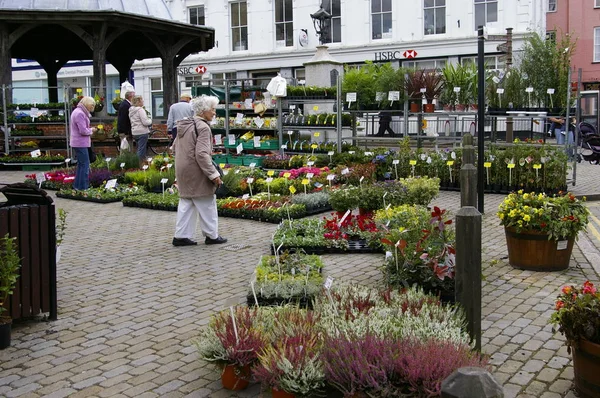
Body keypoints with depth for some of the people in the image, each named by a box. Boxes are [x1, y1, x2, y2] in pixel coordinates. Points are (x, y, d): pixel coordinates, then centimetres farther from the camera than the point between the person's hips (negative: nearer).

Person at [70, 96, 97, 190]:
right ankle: (83, 187, -2)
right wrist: (91, 130, -5)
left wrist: (89, 130, 9)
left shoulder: (78, 112, 15)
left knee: (81, 164, 18)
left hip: (78, 143, 11)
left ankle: (77, 185, 25)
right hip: (80, 143, -11)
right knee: (84, 165, -5)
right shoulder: (80, 113, -19)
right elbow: (83, 131, -22)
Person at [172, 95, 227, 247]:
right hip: (196, 172, -9)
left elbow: (176, 145, 20)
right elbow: (202, 154, -24)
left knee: (186, 203, 14)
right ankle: (212, 235, 12)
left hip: (182, 170, 9)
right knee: (207, 203, 4)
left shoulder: (184, 126, 11)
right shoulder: (203, 127, -17)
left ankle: (181, 236, 15)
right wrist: (213, 174, -21)